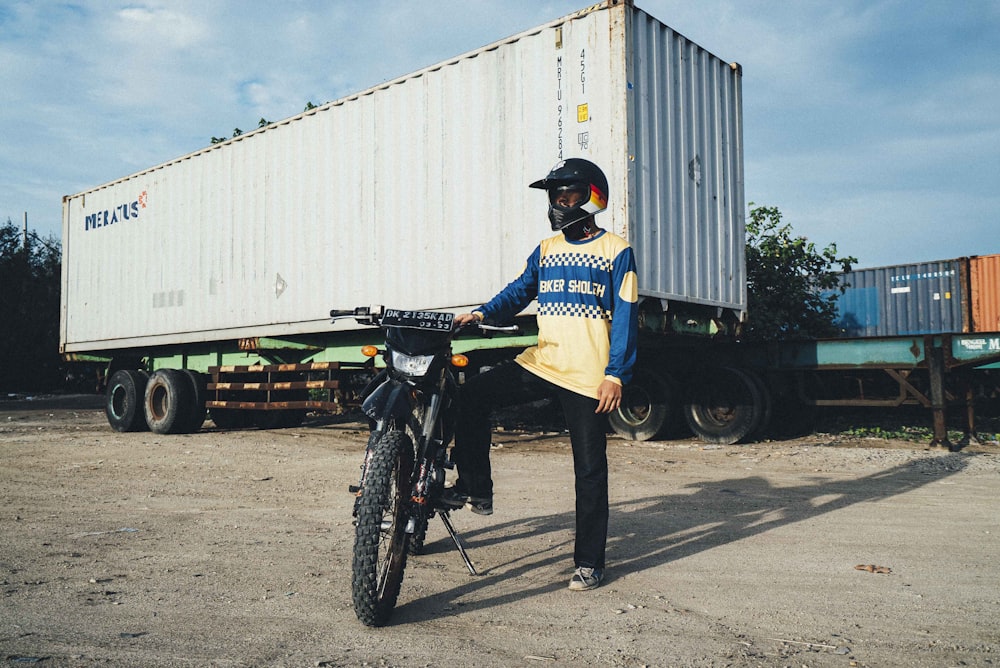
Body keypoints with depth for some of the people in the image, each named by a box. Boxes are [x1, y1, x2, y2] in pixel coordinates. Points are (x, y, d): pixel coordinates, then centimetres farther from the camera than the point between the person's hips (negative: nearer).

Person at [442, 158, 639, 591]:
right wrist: (483, 313, -12)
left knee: (590, 469, 1)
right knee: (473, 395, -11)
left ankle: (589, 562, 14)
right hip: (541, 363, 5)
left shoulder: (616, 252, 0)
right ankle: (475, 489, 2)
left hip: (588, 377, -5)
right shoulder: (546, 250, 16)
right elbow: (519, 292, 8)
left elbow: (625, 318, -5)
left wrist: (615, 375, -14)